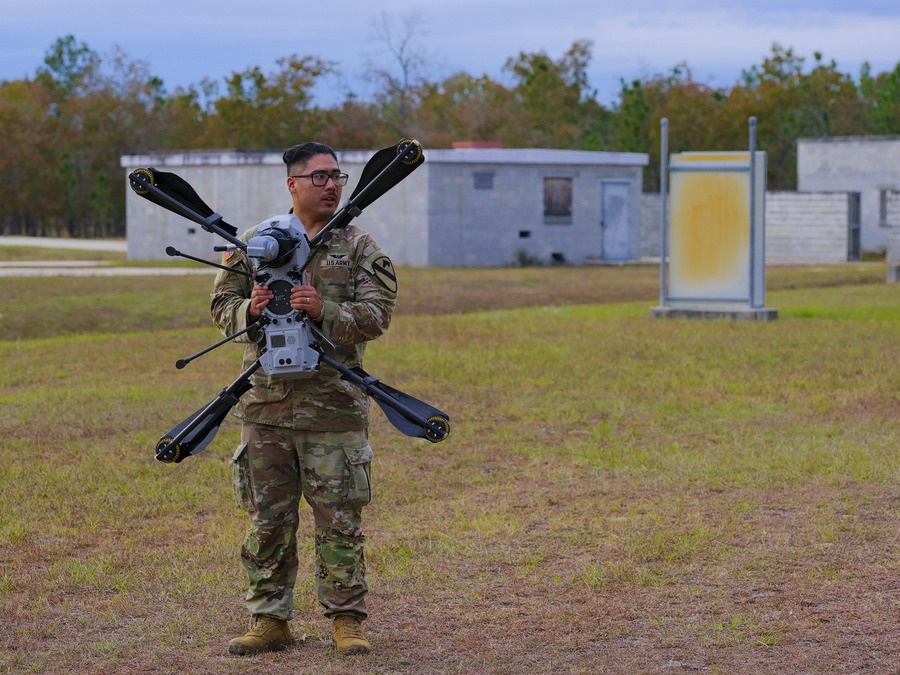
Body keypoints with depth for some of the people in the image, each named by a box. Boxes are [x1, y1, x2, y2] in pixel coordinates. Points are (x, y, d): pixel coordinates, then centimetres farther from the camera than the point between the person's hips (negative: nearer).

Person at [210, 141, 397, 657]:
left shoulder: (359, 247, 3)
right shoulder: (255, 243, 10)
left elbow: (375, 315, -7)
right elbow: (222, 305, 11)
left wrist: (325, 311, -23)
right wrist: (249, 311, -11)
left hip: (334, 405, -2)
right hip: (266, 402, 2)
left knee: (339, 518, 0)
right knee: (268, 518, 7)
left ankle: (347, 619, 10)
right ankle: (270, 620, 15)